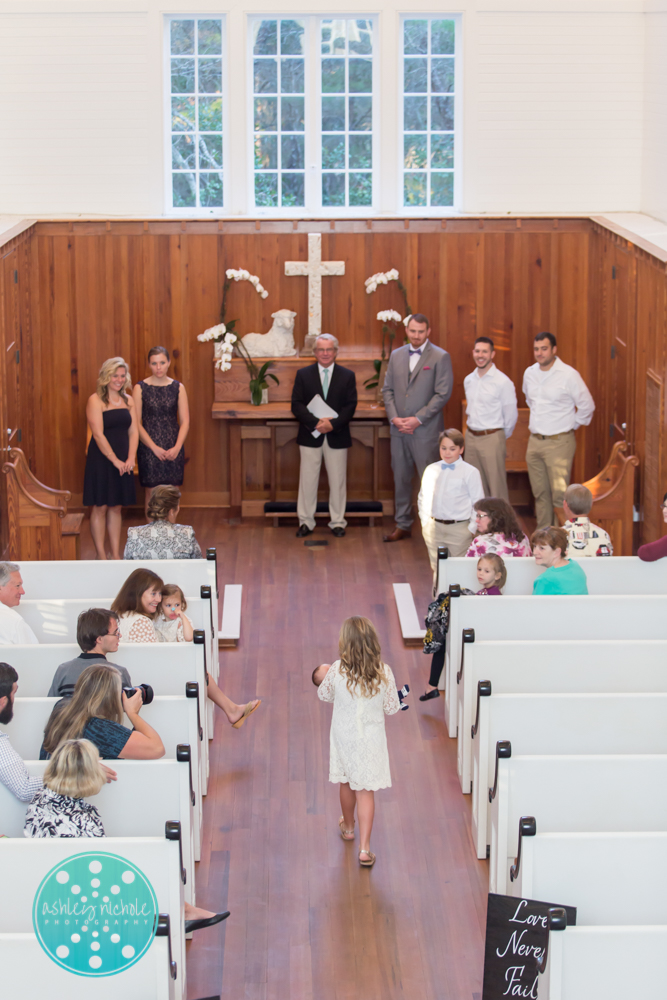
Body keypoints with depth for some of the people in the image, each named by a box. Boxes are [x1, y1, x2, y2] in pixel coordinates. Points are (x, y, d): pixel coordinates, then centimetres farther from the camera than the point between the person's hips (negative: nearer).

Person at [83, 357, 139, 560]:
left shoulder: (128, 400, 10)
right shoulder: (95, 400, -8)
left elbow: (133, 431, 7)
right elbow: (98, 435, -14)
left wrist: (130, 458, -6)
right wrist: (115, 460, -16)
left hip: (123, 461, 6)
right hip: (101, 460, -5)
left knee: (116, 507, 10)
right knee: (100, 507, -1)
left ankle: (116, 555, 14)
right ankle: (101, 556, 4)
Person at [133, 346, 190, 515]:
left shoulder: (178, 387, 5)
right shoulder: (140, 388, -2)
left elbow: (185, 422, 3)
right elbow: (136, 423, -5)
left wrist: (177, 447, -11)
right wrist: (154, 448, -13)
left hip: (173, 449, 2)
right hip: (149, 449, -2)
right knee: (152, 494, -1)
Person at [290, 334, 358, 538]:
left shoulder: (347, 376, 4)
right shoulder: (303, 374, 4)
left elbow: (350, 406, -2)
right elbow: (296, 405, -4)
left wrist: (333, 424, -18)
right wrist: (316, 422, -18)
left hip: (337, 435, 0)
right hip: (310, 435, 0)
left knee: (337, 480, 5)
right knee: (308, 479, 3)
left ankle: (337, 522, 14)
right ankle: (306, 522, 11)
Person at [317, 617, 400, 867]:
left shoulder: (337, 670, -20)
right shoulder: (383, 672, -20)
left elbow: (323, 695, 0)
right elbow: (392, 708, -8)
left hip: (343, 736, 1)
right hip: (371, 738, -1)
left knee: (347, 783, 23)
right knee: (366, 790, 6)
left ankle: (348, 827, 47)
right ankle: (364, 848, 2)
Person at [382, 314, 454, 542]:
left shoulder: (440, 357, -4)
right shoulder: (396, 356, 12)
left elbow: (443, 394, -9)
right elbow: (388, 389, 12)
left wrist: (418, 419, -14)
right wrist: (394, 417, -4)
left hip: (425, 430, -5)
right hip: (398, 429, 5)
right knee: (400, 478, 10)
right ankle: (403, 525, 18)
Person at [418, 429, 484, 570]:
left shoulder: (470, 472, -3)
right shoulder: (431, 470, 8)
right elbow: (422, 498, 17)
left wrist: (471, 529, -7)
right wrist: (425, 522, 8)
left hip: (459, 528, -3)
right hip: (434, 528, 3)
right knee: (437, 568, 9)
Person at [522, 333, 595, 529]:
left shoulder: (568, 375, -11)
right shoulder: (529, 373, 7)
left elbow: (587, 405, -3)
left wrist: (572, 425, 4)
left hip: (559, 442, -6)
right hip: (534, 441, 6)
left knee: (559, 495, -11)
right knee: (540, 493, 11)